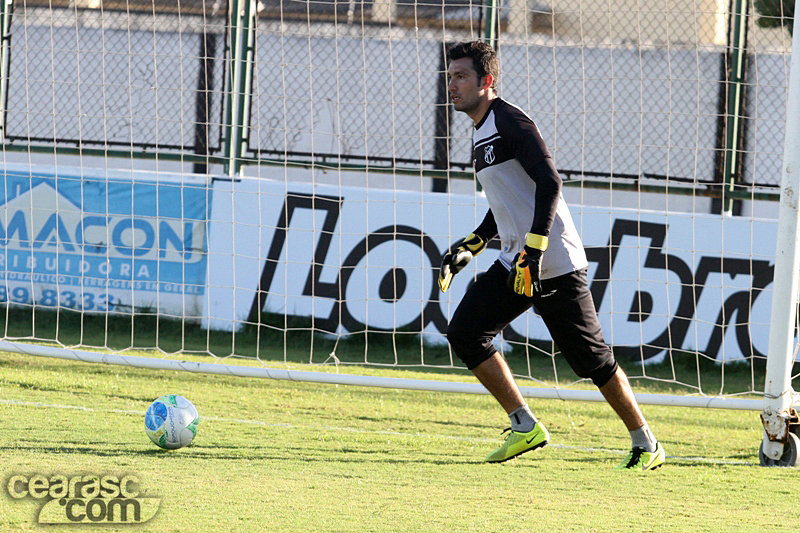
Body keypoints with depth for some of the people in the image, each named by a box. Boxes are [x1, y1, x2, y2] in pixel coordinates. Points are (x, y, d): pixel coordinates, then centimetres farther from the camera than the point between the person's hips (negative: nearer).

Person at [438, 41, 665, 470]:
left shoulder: (509, 121, -11)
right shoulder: (482, 134, 19)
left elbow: (549, 182, -20)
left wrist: (533, 251, -26)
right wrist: (469, 247, 19)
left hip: (554, 263, -9)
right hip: (517, 260, 9)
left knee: (590, 357, -5)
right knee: (465, 332, -3)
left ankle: (645, 444, 6)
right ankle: (525, 428, 2)